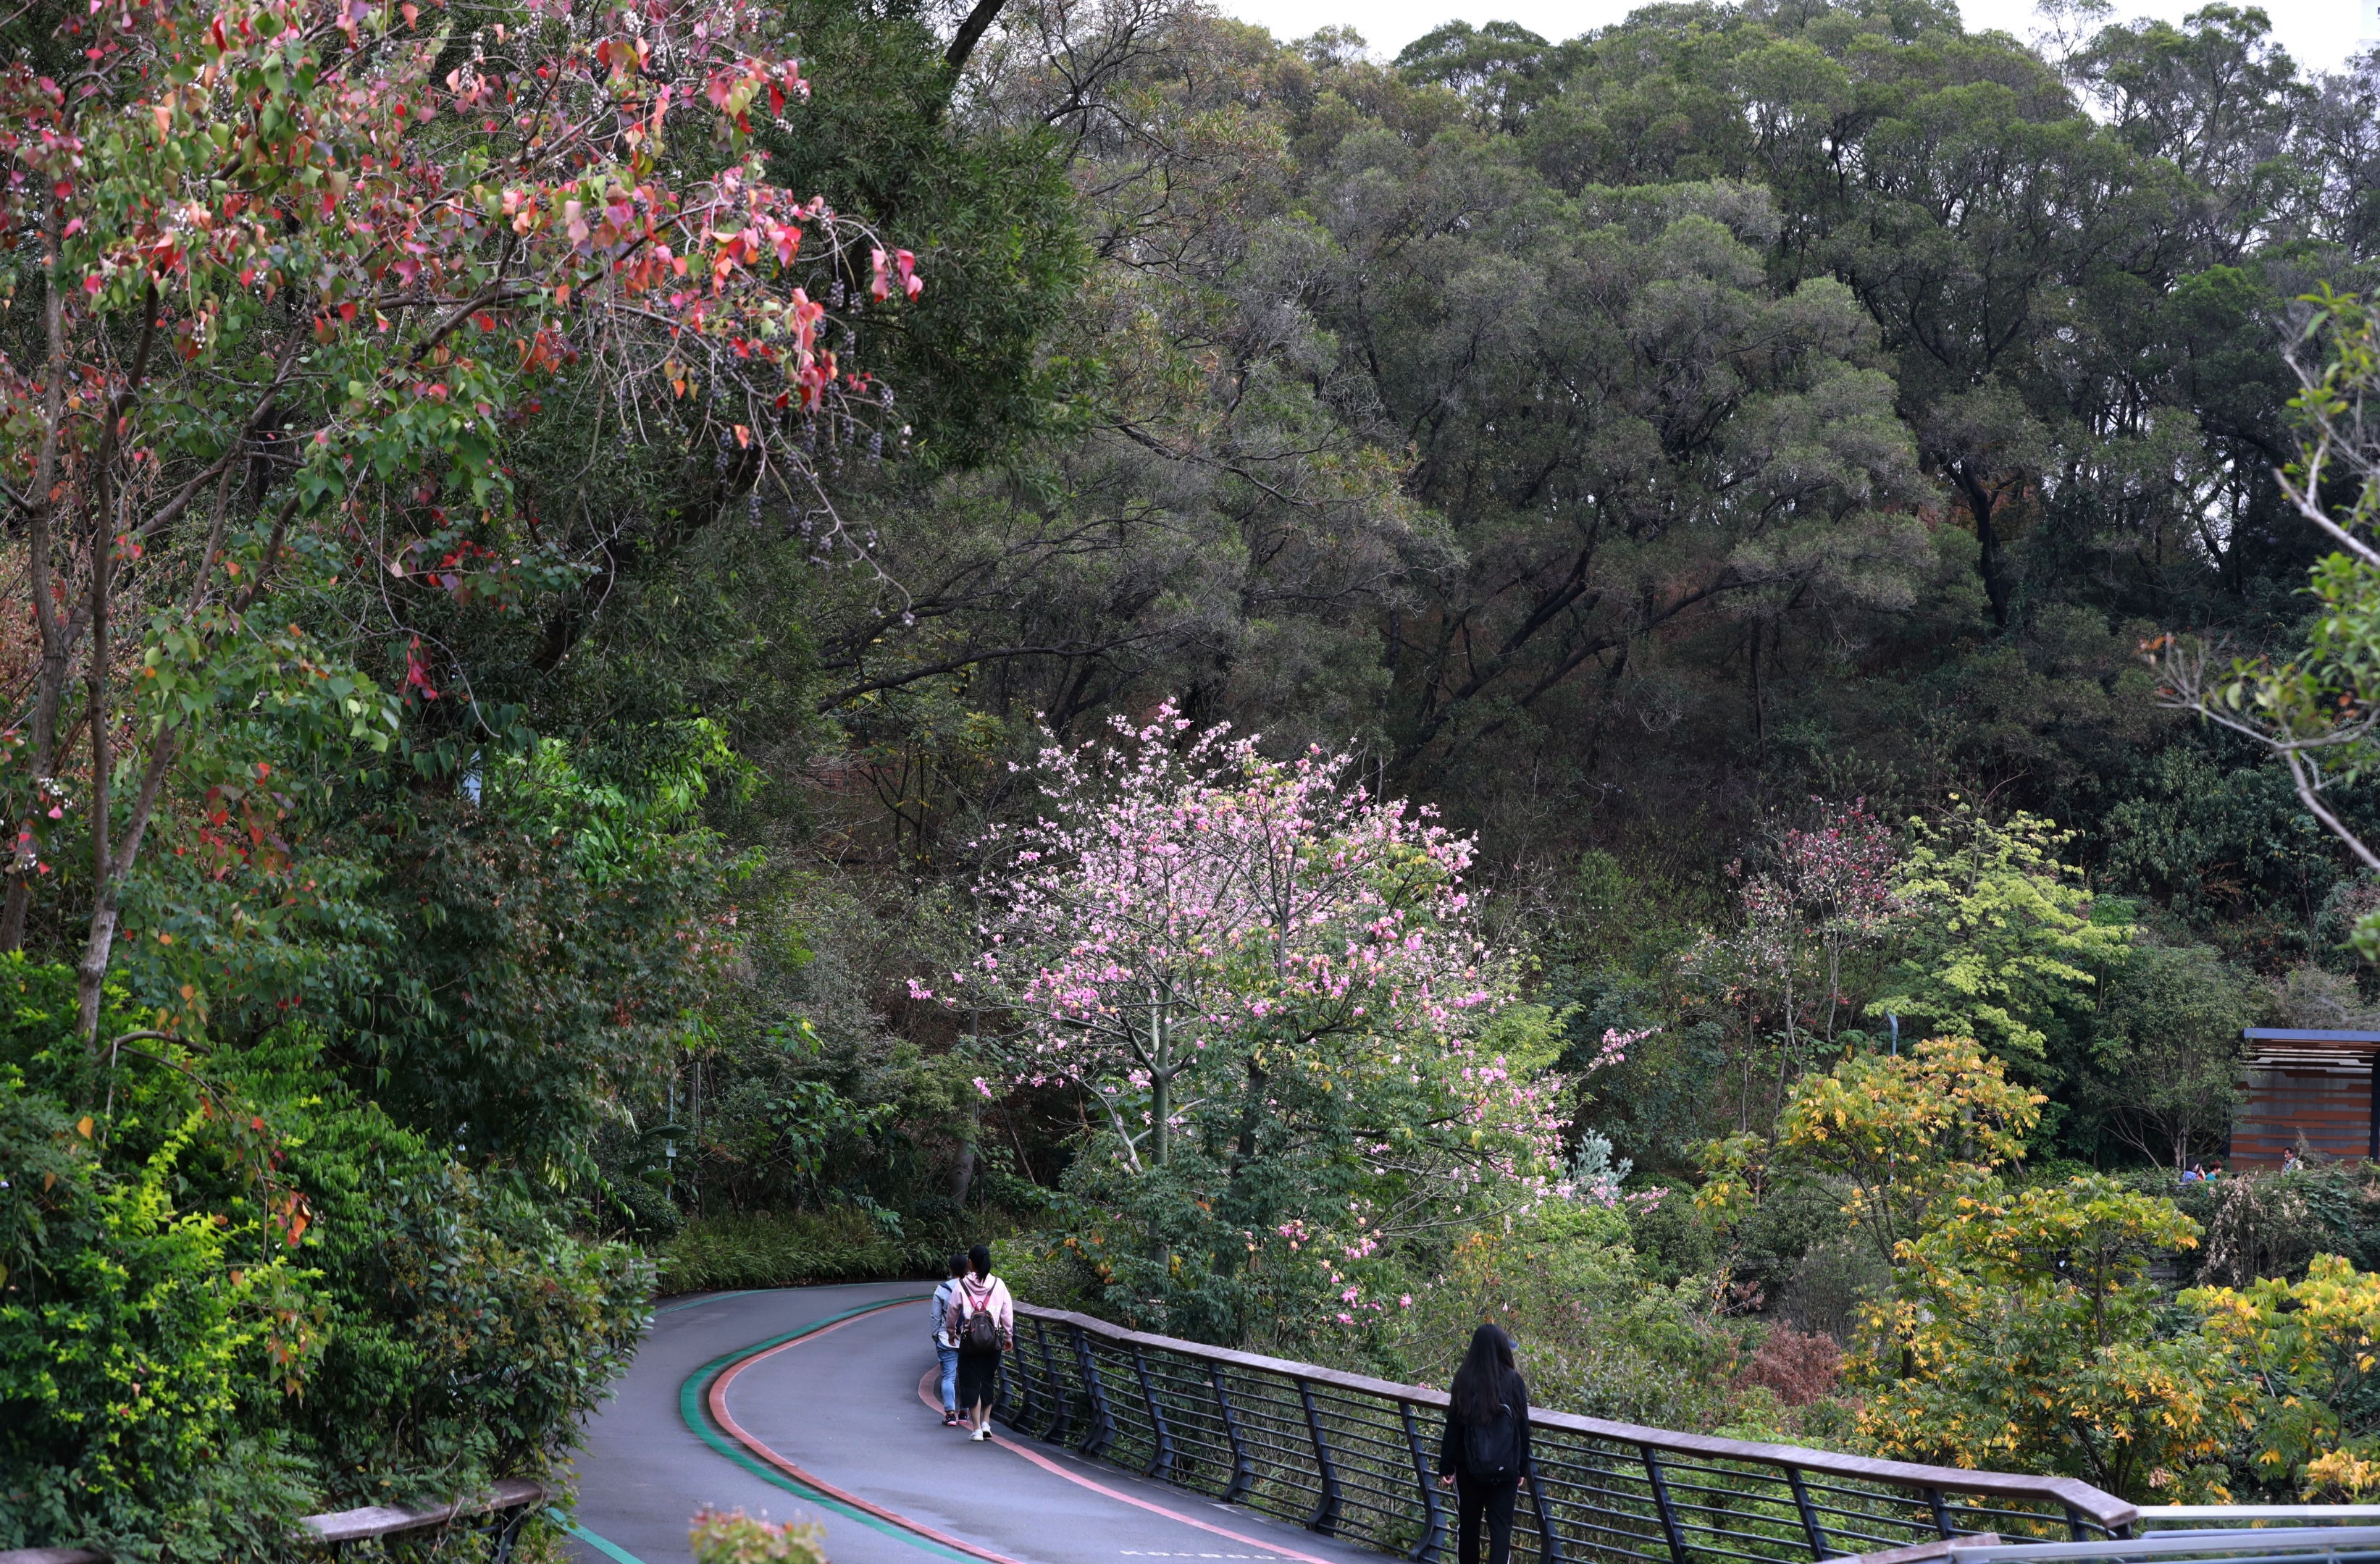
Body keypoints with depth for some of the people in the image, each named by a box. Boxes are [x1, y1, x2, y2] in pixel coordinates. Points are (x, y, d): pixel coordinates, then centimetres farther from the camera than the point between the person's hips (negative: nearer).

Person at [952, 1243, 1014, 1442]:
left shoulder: (962, 1285, -5)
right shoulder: (998, 1284, -1)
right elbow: (1008, 1312, 3)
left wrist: (951, 1331, 23)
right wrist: (1009, 1336, 16)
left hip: (969, 1338, -2)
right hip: (993, 1339, 2)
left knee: (971, 1382, 4)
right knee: (988, 1380, 18)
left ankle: (976, 1428, 2)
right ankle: (986, 1422, 13)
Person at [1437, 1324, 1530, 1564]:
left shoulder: (1465, 1380, -8)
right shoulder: (1514, 1381, -6)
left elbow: (1453, 1427, -4)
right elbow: (1523, 1428, 1)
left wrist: (1446, 1465, 4)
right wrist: (1522, 1468, 11)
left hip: (1470, 1465, 0)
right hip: (1505, 1468, 0)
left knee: (1468, 1523, 15)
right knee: (1501, 1525, 2)